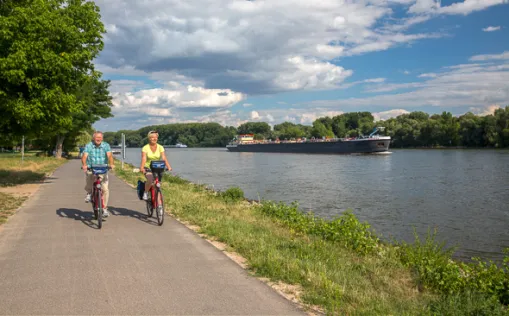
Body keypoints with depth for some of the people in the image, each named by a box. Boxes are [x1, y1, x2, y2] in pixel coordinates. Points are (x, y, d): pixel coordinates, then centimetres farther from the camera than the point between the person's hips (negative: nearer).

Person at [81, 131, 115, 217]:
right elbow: (84, 156, -13)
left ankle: (104, 208, 6)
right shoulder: (88, 146, 0)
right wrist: (84, 165, -34)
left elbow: (109, 155, -13)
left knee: (105, 189, -9)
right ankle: (89, 193, 0)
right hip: (91, 170, -1)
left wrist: (112, 164, -33)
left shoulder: (106, 145, 2)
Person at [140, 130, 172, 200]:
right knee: (150, 180, -30)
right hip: (148, 168, -2)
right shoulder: (145, 148, -5)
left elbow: (164, 158, -11)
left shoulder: (160, 147, 0)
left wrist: (168, 166, -29)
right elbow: (143, 159, -17)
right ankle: (145, 193, -3)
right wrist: (142, 167, -36)